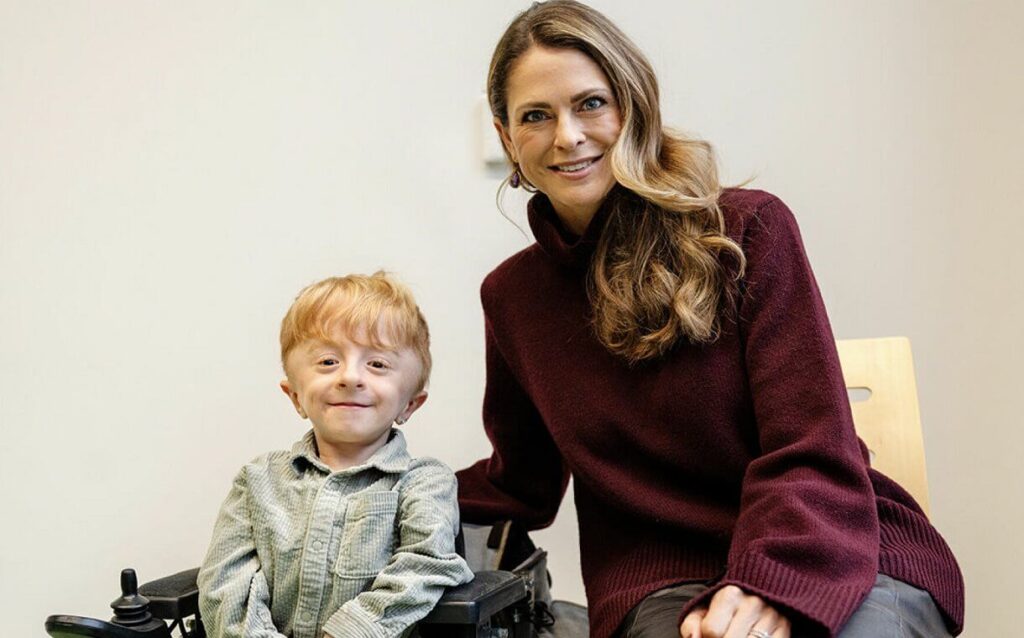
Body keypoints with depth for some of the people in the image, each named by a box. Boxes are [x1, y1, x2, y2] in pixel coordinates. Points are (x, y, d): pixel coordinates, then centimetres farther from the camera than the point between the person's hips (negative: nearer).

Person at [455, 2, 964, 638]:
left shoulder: (748, 228, -1)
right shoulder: (511, 296, 10)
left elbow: (813, 452, -8)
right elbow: (521, 483, 23)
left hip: (834, 556, -1)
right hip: (660, 582, 1)